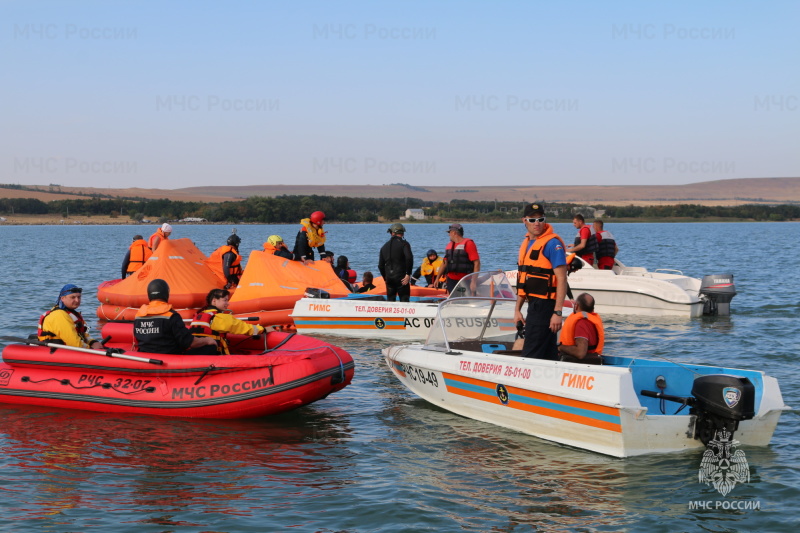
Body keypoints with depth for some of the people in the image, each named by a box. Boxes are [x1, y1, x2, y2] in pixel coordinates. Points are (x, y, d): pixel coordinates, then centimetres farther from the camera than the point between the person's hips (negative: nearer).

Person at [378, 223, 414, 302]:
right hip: (401, 277, -5)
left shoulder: (384, 246, 13)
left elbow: (381, 266, 16)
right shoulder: (404, 244, -4)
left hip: (389, 278, 5)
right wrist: (408, 274, -13)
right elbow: (409, 258, -19)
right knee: (404, 299, -4)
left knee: (390, 300, 12)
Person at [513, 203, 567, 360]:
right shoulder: (526, 243, 15)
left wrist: (557, 312, -23)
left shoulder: (552, 243, -12)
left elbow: (562, 279, -17)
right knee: (548, 354, 15)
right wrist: (518, 309, 19)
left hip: (545, 306, -9)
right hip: (534, 304, 9)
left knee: (530, 356, -10)